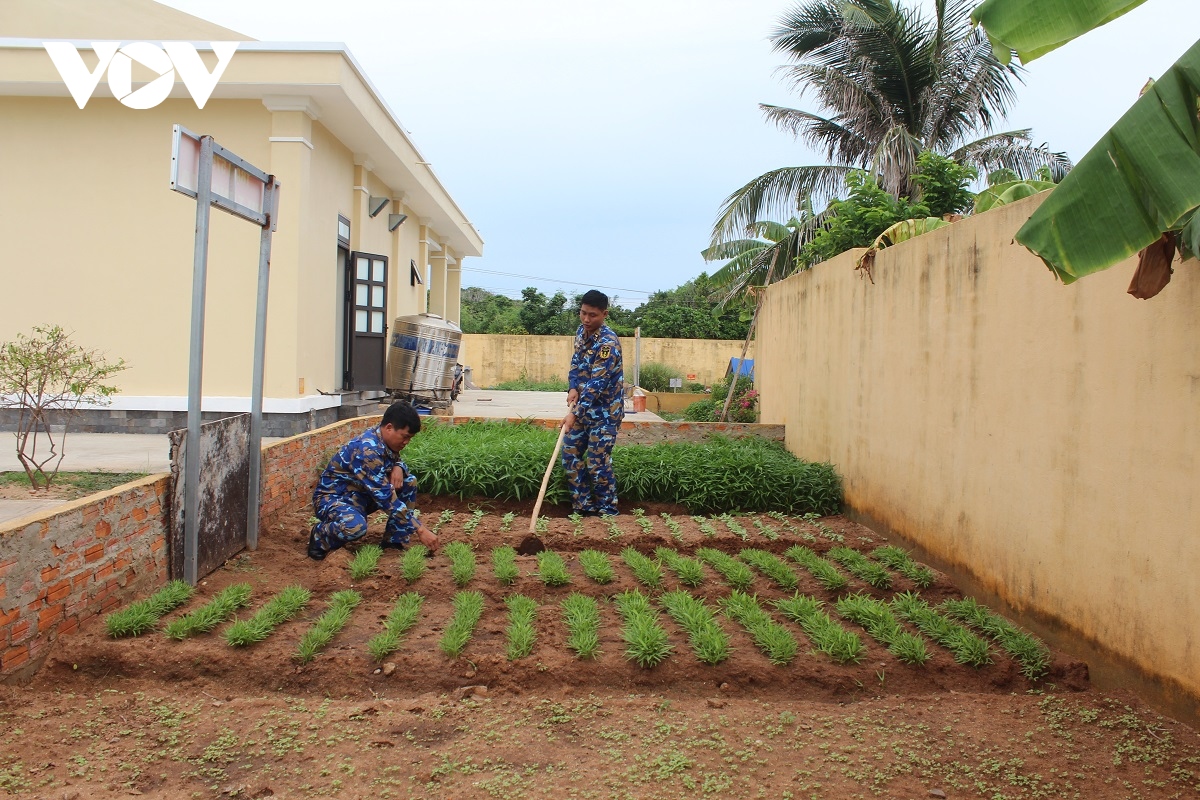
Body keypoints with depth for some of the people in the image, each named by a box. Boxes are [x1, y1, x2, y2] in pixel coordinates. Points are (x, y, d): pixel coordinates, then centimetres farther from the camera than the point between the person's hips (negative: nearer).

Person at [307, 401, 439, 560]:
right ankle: (320, 536, -6)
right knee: (355, 527, -40)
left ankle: (394, 541, 1)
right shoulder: (367, 450, -31)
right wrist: (420, 529, -30)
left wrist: (398, 468, -11)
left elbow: (395, 459, 17)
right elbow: (386, 497, -32)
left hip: (360, 494, 9)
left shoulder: (385, 440, -5)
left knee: (409, 481, -4)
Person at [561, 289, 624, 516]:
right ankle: (583, 508, 20)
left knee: (597, 463, -6)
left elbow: (597, 383, -27)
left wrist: (574, 413, -31)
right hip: (584, 406, 8)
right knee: (570, 455, 9)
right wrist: (572, 388, -5)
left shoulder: (608, 342, -23)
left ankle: (607, 513, 9)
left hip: (604, 411, -8)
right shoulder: (581, 332, 3)